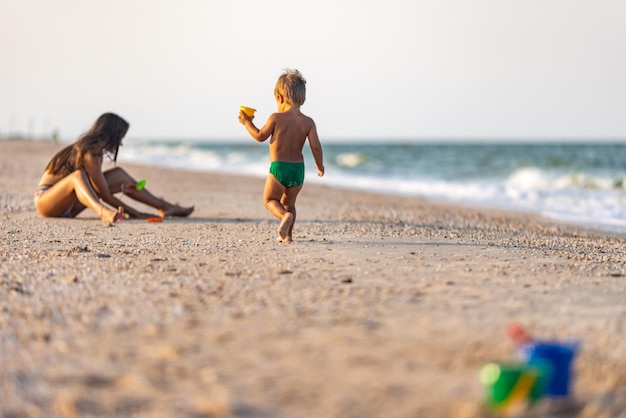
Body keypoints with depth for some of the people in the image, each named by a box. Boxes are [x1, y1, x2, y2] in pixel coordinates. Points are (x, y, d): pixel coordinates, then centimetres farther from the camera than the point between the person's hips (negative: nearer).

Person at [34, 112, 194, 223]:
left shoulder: (96, 151, 5)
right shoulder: (89, 153, -23)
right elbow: (105, 195, -19)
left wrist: (121, 188, 9)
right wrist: (135, 213, -12)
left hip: (67, 205, 9)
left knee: (118, 174, 7)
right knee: (78, 175, -40)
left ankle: (164, 207, 9)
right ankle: (103, 213, -70)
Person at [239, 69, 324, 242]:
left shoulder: (276, 118, -9)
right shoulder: (308, 122, -1)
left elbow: (260, 136, -2)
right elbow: (315, 146, -6)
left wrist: (247, 123, 14)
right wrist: (320, 165, 10)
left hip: (278, 168, -4)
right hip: (298, 169, 4)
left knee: (270, 199, 11)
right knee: (289, 202, 23)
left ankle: (285, 215, -19)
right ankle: (287, 234, 19)